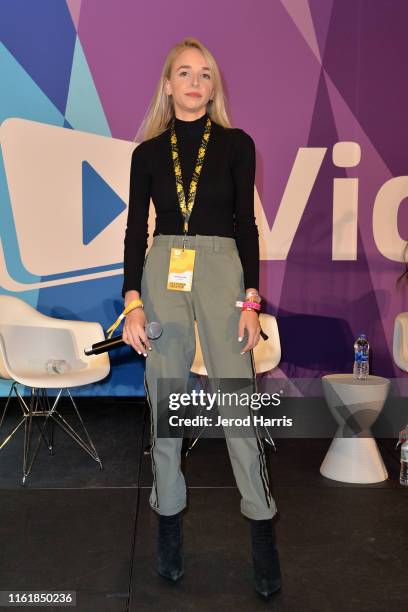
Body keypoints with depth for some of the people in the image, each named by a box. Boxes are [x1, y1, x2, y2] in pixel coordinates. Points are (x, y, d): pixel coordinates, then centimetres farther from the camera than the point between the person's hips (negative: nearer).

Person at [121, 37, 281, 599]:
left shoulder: (236, 145, 5)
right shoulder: (148, 151, 8)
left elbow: (246, 225, 3)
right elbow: (136, 229, 6)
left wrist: (251, 299, -5)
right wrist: (132, 301, -3)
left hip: (221, 271, -1)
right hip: (162, 273, 2)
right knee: (165, 400, 5)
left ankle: (263, 531, 9)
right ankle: (169, 521, 19)